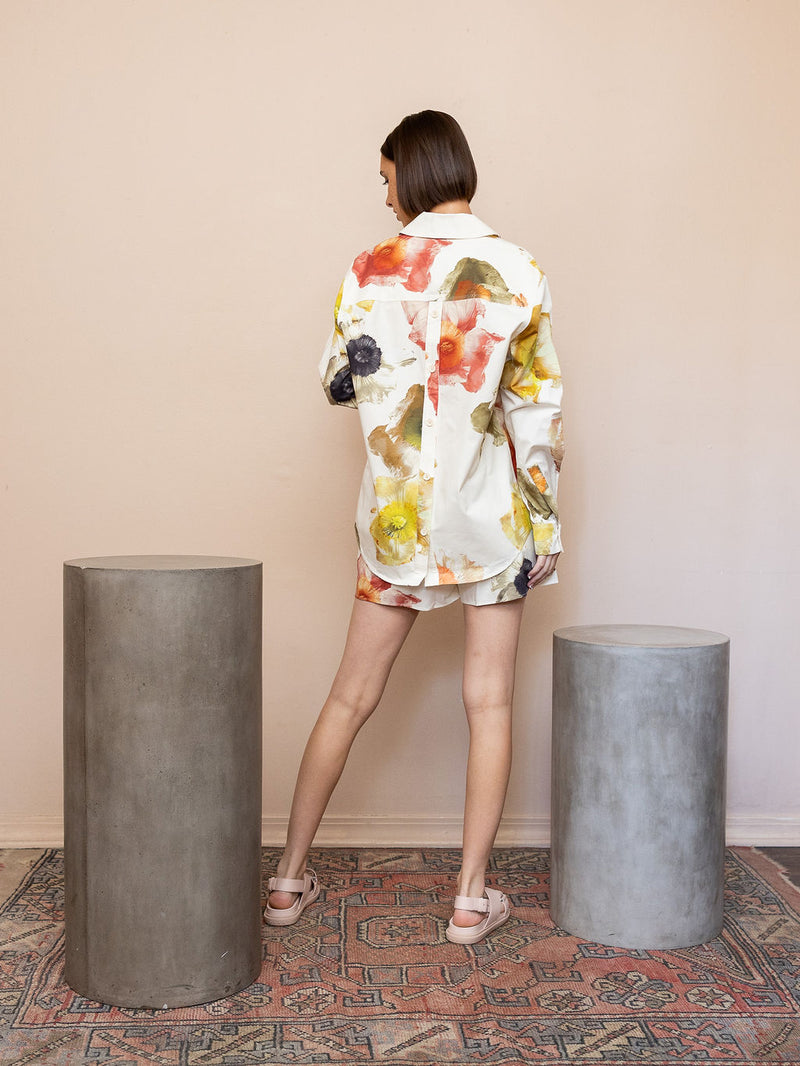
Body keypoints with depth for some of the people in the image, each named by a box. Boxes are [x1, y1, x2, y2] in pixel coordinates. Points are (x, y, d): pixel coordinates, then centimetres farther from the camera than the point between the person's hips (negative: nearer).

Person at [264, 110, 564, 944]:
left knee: (350, 697, 12)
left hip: (397, 513, 2)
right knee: (488, 703, 8)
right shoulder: (518, 273, -5)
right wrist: (545, 519, 2)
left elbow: (337, 382, 6)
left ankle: (290, 876, 21)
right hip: (489, 514, -1)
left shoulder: (370, 273, -3)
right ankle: (472, 895, 14)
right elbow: (537, 408, -5)